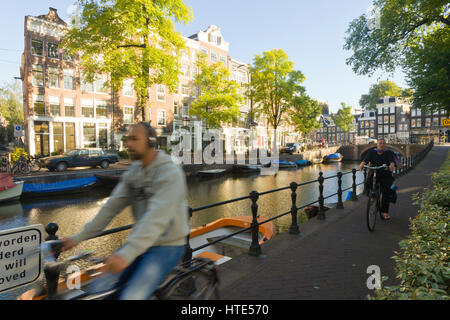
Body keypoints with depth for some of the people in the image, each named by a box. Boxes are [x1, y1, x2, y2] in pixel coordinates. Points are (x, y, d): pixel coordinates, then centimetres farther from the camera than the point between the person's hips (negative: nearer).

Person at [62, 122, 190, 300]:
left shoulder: (170, 172, -20)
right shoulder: (133, 171, 5)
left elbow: (157, 218, -31)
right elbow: (111, 207, 4)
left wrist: (127, 254, -39)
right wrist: (79, 237, -1)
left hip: (167, 246, -6)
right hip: (140, 243, 7)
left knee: (131, 296, -19)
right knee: (99, 289, -1)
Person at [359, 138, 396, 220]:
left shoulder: (389, 153, 3)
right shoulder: (371, 152, 5)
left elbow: (392, 160, -17)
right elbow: (366, 159, -13)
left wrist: (392, 165, -42)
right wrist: (362, 164, -36)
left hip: (386, 176, -1)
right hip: (373, 174, 1)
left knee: (386, 192, -18)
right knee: (367, 185, -26)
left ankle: (385, 212, -5)